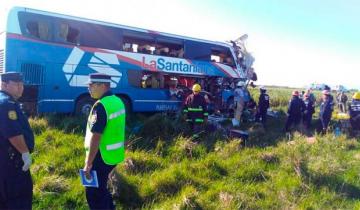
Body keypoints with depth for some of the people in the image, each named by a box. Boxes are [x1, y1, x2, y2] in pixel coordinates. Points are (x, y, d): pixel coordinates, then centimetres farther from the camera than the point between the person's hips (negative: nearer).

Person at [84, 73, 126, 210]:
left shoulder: (101, 106, -22)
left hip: (102, 157, -9)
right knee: (101, 188, 24)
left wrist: (88, 163, -18)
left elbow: (95, 137, -24)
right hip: (114, 154, 9)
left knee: (93, 193, 6)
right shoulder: (117, 101, 7)